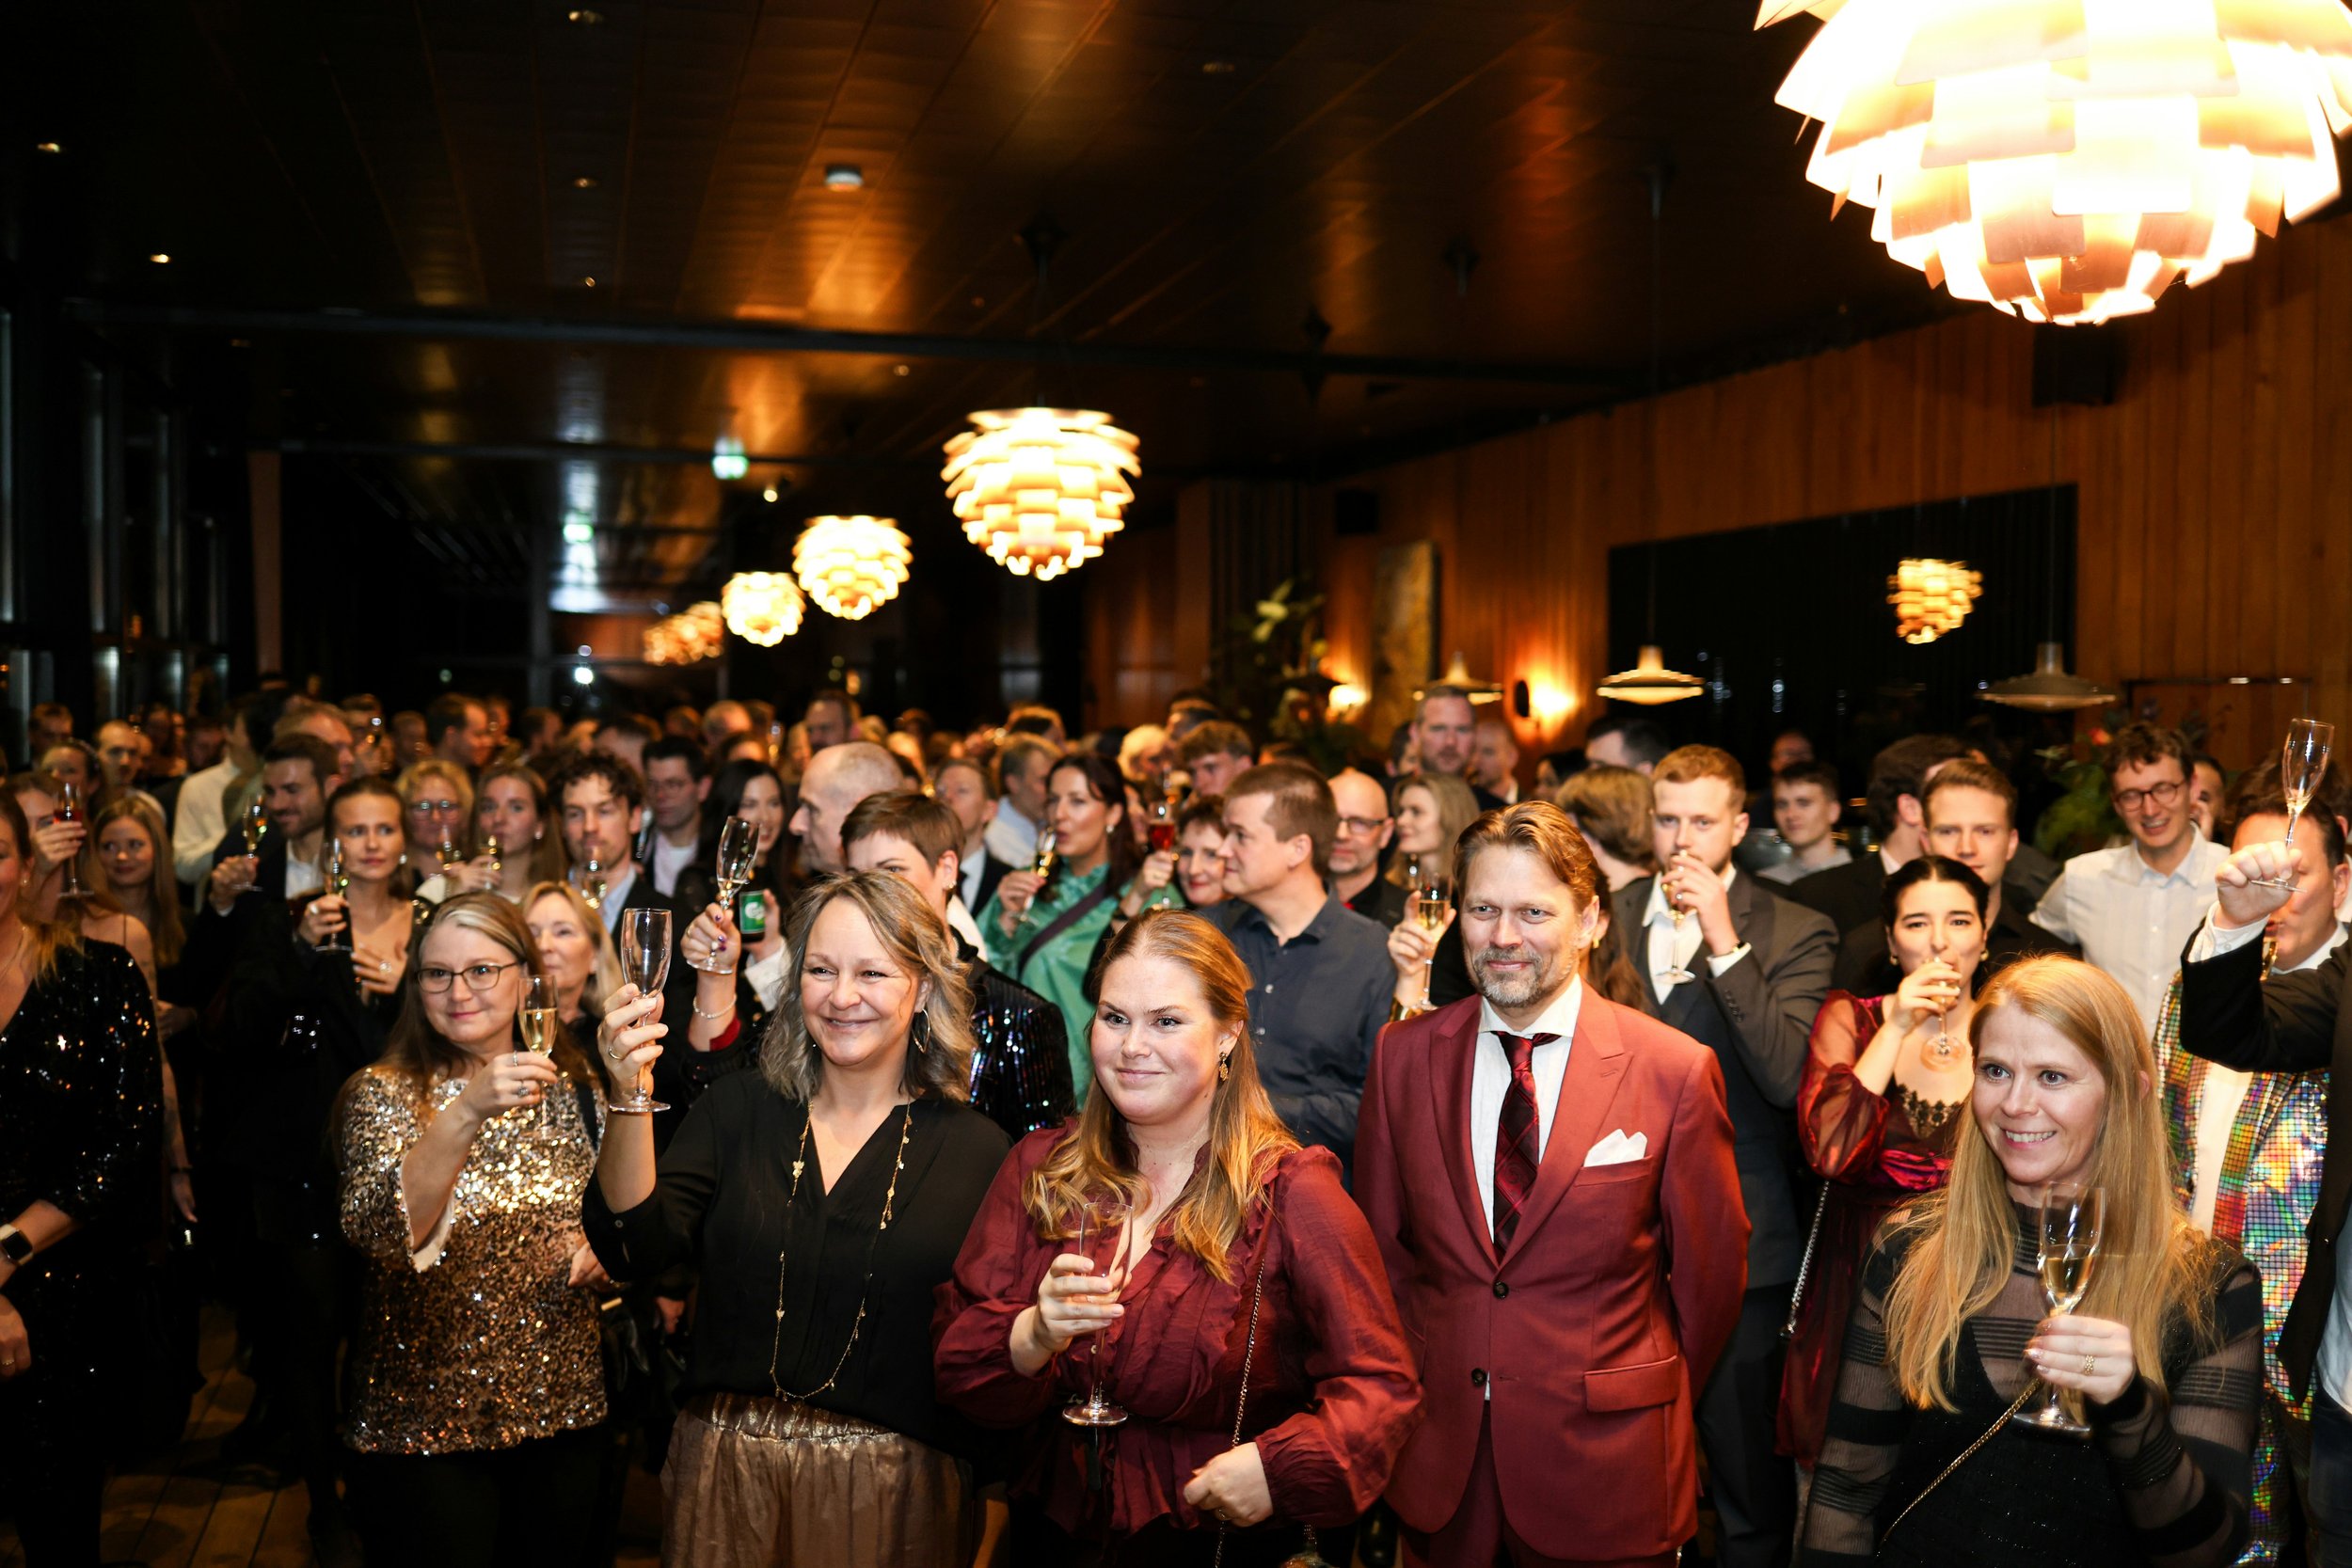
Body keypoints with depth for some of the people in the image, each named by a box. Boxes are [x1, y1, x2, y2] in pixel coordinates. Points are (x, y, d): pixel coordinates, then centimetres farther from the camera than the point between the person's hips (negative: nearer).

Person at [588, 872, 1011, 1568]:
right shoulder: (738, 1110, 1)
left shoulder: (975, 1149, -5)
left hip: (894, 1488, -1)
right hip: (726, 1474, 2)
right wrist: (630, 1099, -25)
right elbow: (637, 1249, -12)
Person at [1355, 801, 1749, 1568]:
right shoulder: (1404, 1056, -3)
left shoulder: (1677, 1071, -11)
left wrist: (1651, 1407, 8)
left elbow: (1711, 1270, -1)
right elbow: (1381, 1245, 6)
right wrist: (1415, 1381, 7)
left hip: (1604, 1465, -2)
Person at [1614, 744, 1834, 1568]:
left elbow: (1788, 1078, -17)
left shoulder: (1795, 934, -4)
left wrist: (1724, 943, -20)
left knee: (1752, 1484, 8)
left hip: (1738, 1247, -3)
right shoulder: (1604, 922, 6)